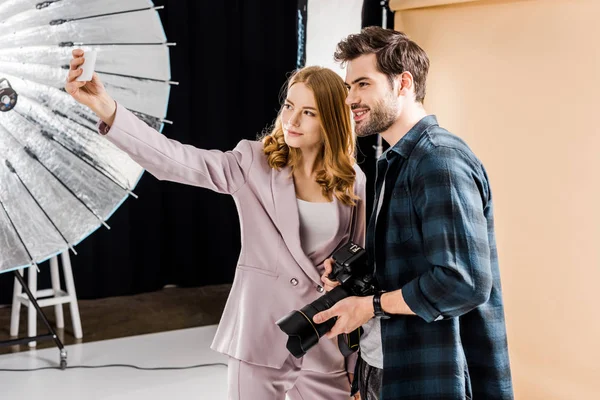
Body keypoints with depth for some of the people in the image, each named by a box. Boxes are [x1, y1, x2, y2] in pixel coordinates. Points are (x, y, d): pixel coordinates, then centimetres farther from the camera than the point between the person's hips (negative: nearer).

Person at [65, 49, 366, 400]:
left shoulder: (352, 180, 1)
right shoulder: (254, 163, -5)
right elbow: (176, 160, -19)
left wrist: (357, 365, 8)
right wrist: (107, 110, -33)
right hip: (260, 337, -1)